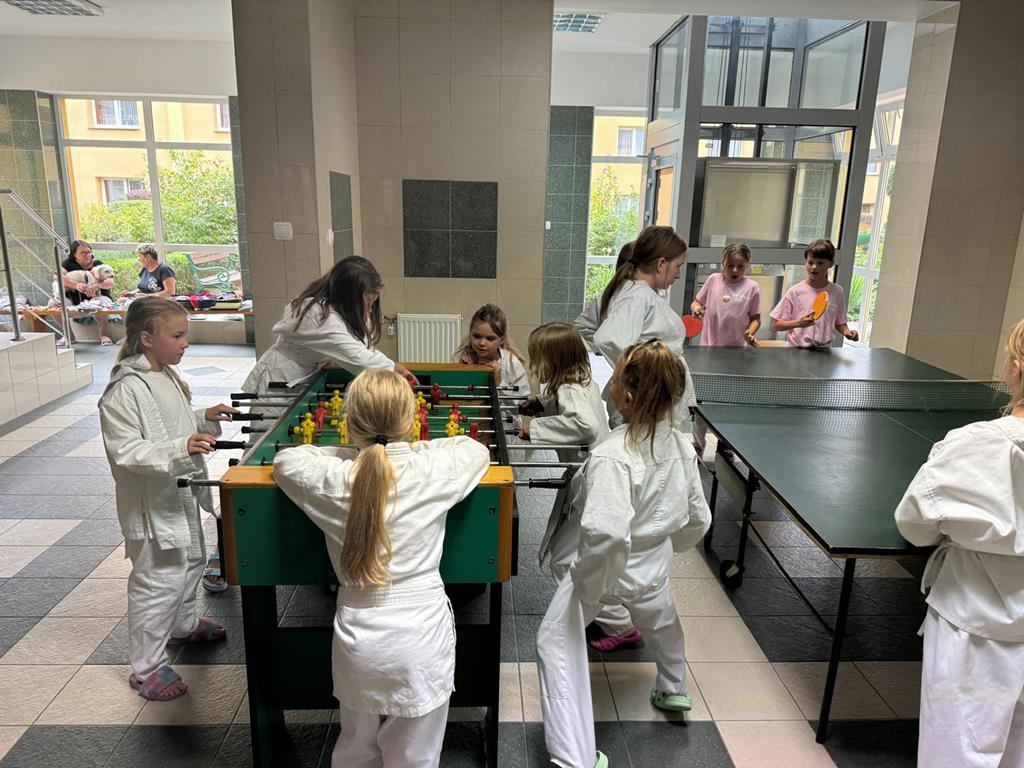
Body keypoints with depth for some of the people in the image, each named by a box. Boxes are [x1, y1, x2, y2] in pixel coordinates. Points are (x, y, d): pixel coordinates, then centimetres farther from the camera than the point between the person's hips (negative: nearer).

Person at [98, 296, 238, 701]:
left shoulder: (167, 375, 5)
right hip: (152, 504, -10)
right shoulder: (125, 390, -23)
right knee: (158, 581, 0)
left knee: (190, 563, 25)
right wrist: (180, 448, -38)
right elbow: (126, 451, -27)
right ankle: (147, 667, 17)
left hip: (182, 494, 10)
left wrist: (204, 418, 3)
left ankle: (182, 625, 49)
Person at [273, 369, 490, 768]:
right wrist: (416, 449, 11)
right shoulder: (431, 472, -14)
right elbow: (476, 450, 6)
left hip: (357, 641, 2)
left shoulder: (332, 481, -10)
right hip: (421, 638, -2)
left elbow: (286, 460, 11)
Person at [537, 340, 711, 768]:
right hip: (653, 564, 7)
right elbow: (698, 519, 0)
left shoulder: (612, 458, -33)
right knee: (658, 616, 36)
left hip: (607, 568, -7)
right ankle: (673, 688, 62)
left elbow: (606, 534, -42)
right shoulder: (681, 446, -12)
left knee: (557, 643, 9)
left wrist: (589, 587, -24)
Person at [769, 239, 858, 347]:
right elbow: (775, 325, -2)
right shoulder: (795, 291, -3)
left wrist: (846, 331, -3)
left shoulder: (837, 291, 5)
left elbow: (840, 323, 16)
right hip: (796, 350, -3)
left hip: (823, 350, 3)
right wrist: (798, 323, -16)